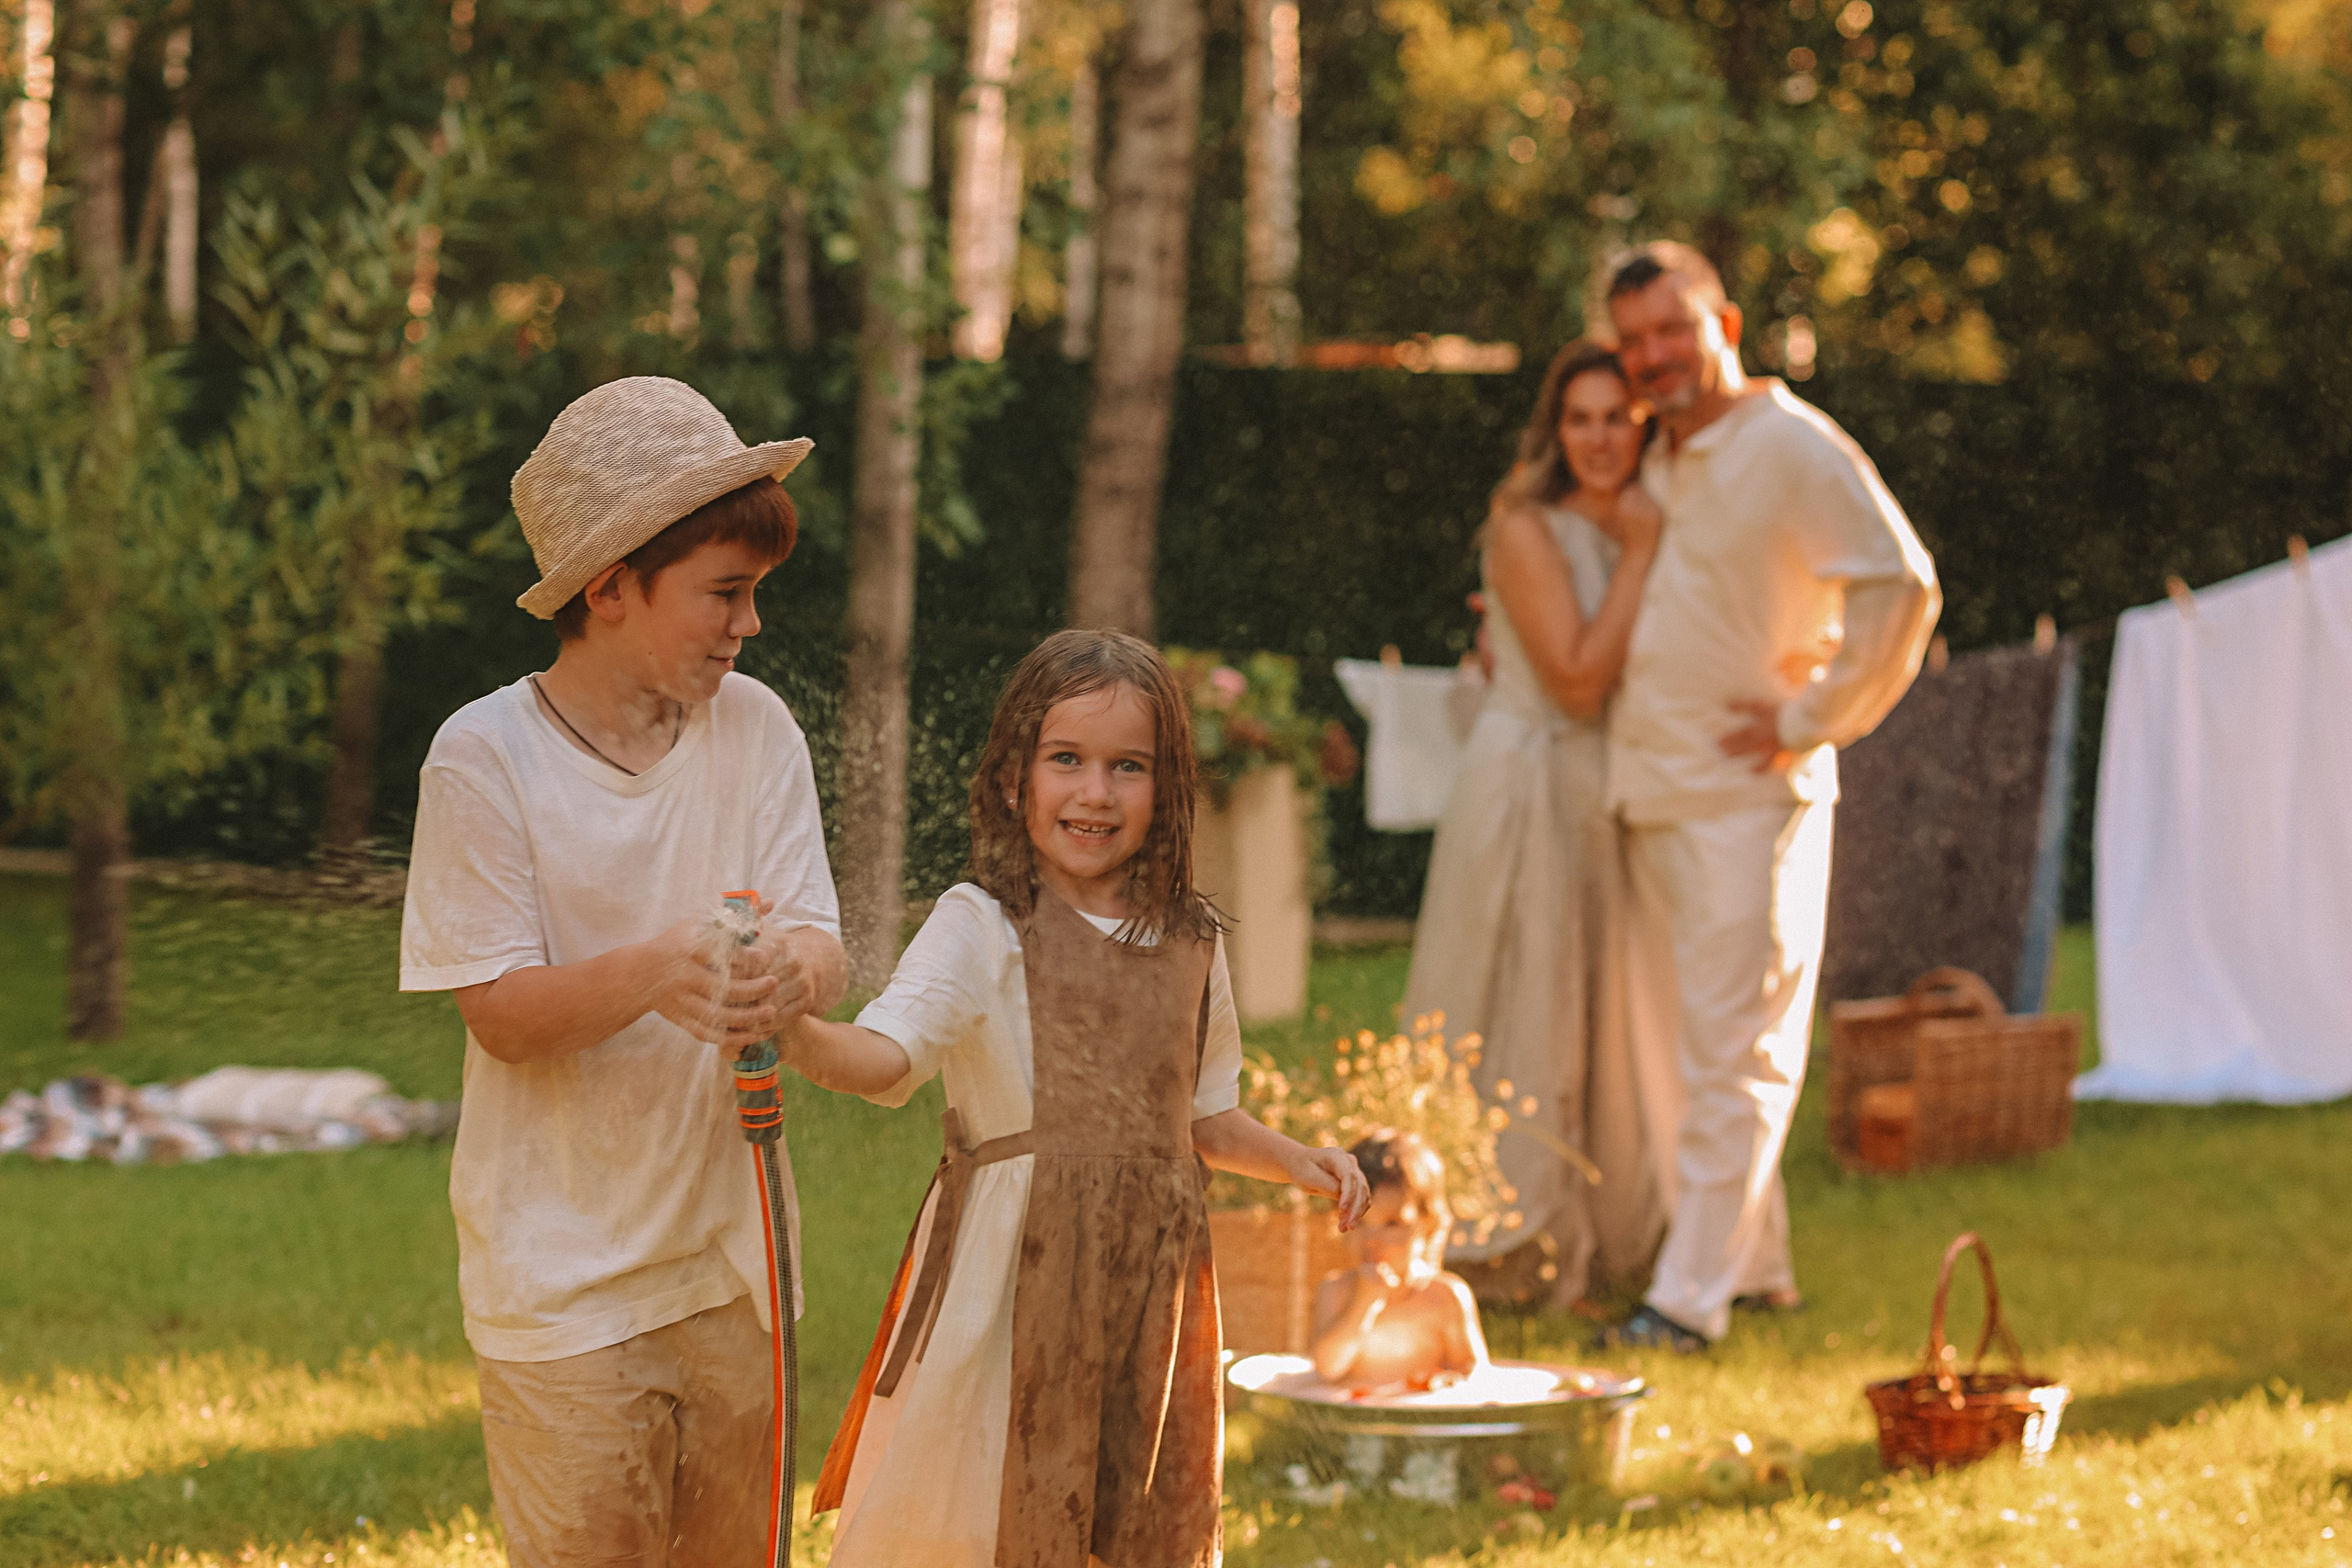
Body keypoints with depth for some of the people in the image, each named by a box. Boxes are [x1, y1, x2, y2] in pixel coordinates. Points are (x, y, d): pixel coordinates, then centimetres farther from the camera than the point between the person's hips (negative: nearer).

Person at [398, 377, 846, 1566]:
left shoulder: (753, 729, 0)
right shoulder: (485, 756, -12)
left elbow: (824, 949, -5)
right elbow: (500, 1015, -15)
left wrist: (791, 970, -30)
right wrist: (655, 972, -34)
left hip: (728, 1253, 4)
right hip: (562, 1277, -4)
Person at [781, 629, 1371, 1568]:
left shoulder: (1189, 944, 11)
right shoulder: (982, 926, -5)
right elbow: (885, 1056, -20)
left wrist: (1295, 1161, 5)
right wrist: (796, 1033, -40)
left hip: (1146, 1275, 5)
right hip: (1012, 1270, -4)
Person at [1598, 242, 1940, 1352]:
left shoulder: (1794, 447, -10)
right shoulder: (1657, 462, 16)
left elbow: (1902, 588, -17)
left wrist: (1810, 720, -15)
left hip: (1748, 797, -9)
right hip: (1653, 796, 9)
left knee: (1732, 1051, -8)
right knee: (1673, 1047, 11)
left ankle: (1692, 1299, -9)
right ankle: (1754, 1262, 22)